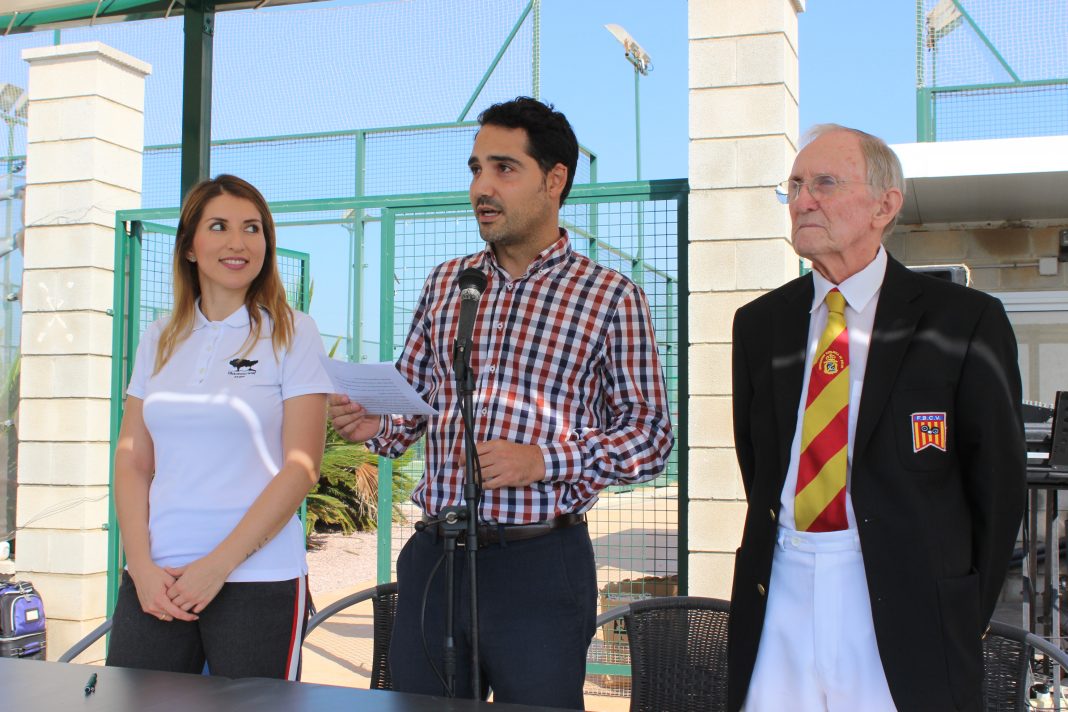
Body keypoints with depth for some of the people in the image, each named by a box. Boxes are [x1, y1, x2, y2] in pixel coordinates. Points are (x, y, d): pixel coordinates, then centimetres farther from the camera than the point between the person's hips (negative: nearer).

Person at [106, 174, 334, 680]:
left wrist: (218, 564, -11)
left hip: (258, 582, -3)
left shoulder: (293, 335, 0)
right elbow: (132, 461, 9)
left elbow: (300, 467, -6)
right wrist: (141, 564, -4)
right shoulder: (159, 340, 11)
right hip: (155, 582, 3)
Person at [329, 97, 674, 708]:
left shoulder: (610, 296, -2)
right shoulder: (446, 283, 12)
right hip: (435, 558, 4)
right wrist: (374, 424, -4)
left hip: (540, 564, -4)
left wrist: (544, 461, -17)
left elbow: (651, 436, -3)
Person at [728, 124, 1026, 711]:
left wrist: (963, 620, 1)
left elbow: (998, 483, 0)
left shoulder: (965, 322, -3)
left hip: (905, 610, -3)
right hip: (778, 597, 3)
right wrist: (772, 552, 8)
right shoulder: (759, 322, 10)